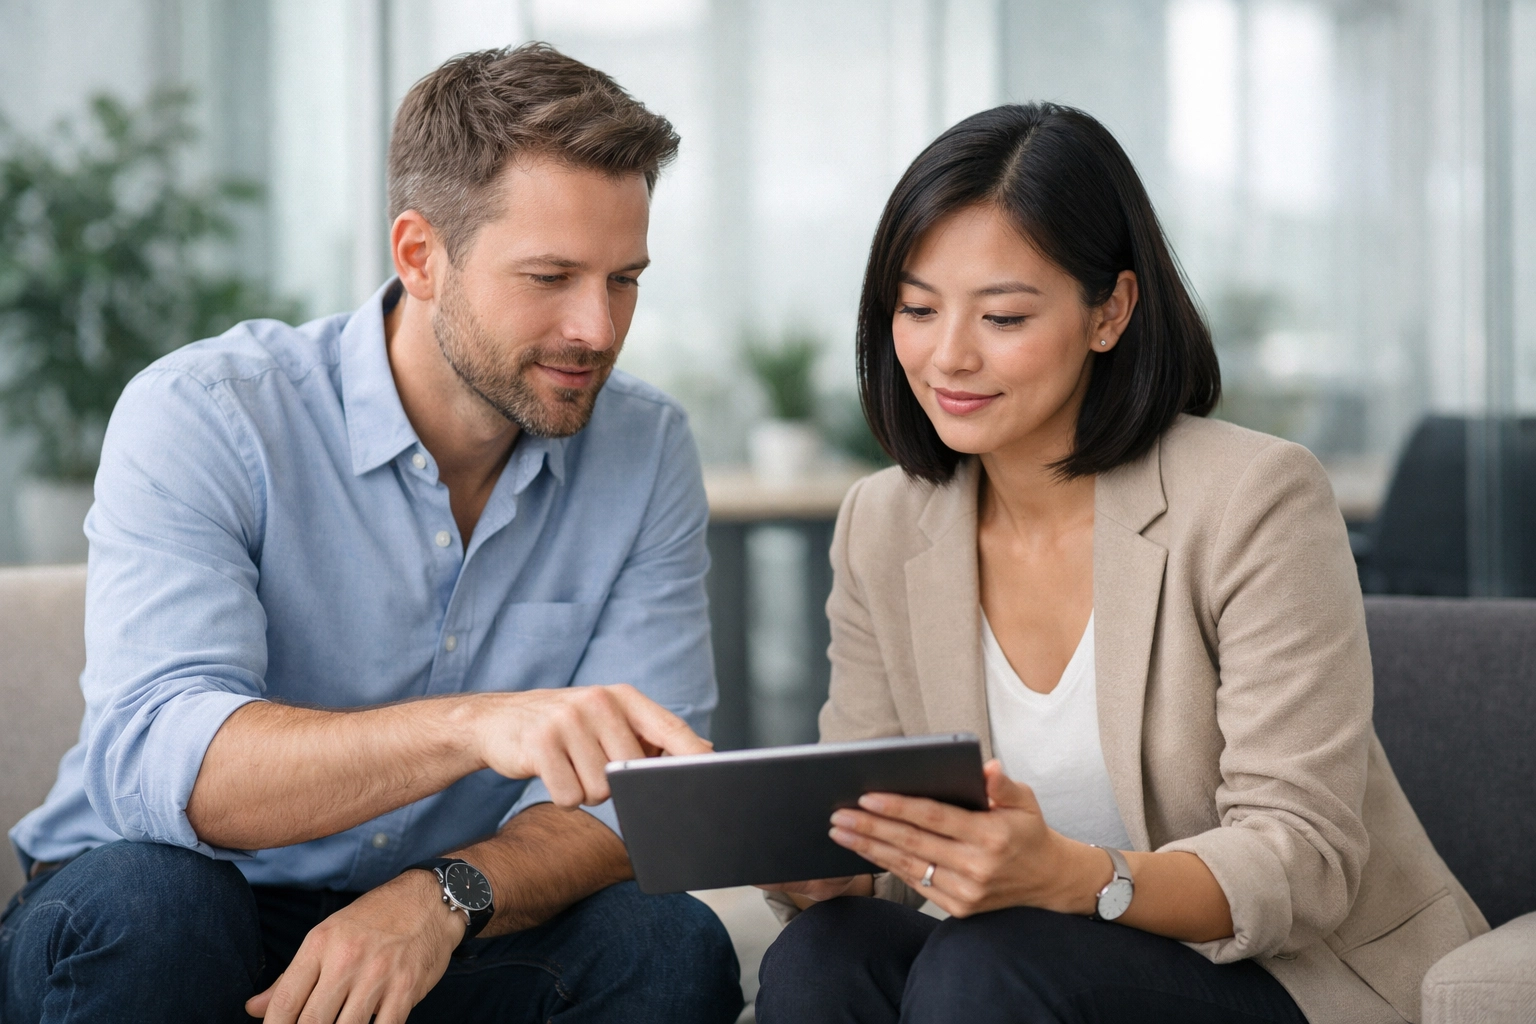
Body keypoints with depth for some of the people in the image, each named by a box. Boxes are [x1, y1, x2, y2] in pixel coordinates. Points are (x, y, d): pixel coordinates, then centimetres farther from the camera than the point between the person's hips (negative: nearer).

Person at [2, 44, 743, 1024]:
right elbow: (156, 760, -28)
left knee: (671, 945, -23)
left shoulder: (648, 450, -1)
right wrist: (473, 726, -44)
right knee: (139, 905, -33)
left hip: (440, 943, 2)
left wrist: (442, 898, -29)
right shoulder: (201, 418, -13)